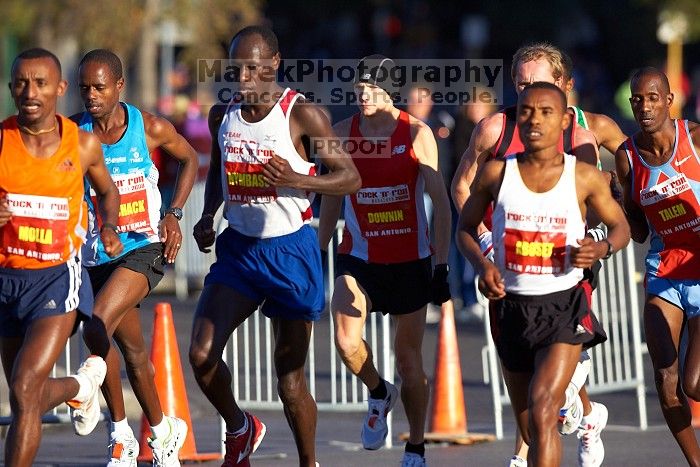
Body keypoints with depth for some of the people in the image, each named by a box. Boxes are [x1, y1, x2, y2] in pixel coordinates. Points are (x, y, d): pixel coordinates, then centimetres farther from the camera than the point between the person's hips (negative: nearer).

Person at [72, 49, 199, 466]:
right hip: (99, 256, 4)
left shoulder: (151, 128, -8)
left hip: (145, 248, -4)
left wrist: (174, 214, 0)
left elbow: (190, 158, 10)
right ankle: (163, 430, 37)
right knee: (133, 350, 16)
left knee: (97, 329, -24)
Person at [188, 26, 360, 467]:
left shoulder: (302, 114, -11)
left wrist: (297, 180, -25)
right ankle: (239, 429, 17)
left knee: (290, 377, 1)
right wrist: (208, 217, 6)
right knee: (202, 354, -11)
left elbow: (350, 177, -10)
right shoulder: (223, 115, 4)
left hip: (291, 249, -4)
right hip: (239, 248, 4)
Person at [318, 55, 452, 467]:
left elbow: (441, 202, -5)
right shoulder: (343, 133, 1)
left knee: (409, 359, 4)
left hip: (410, 262, -2)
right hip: (358, 258, 2)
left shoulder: (417, 134, -7)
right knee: (347, 342, -20)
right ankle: (379, 394, 12)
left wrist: (442, 264, -11)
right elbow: (332, 197, 12)